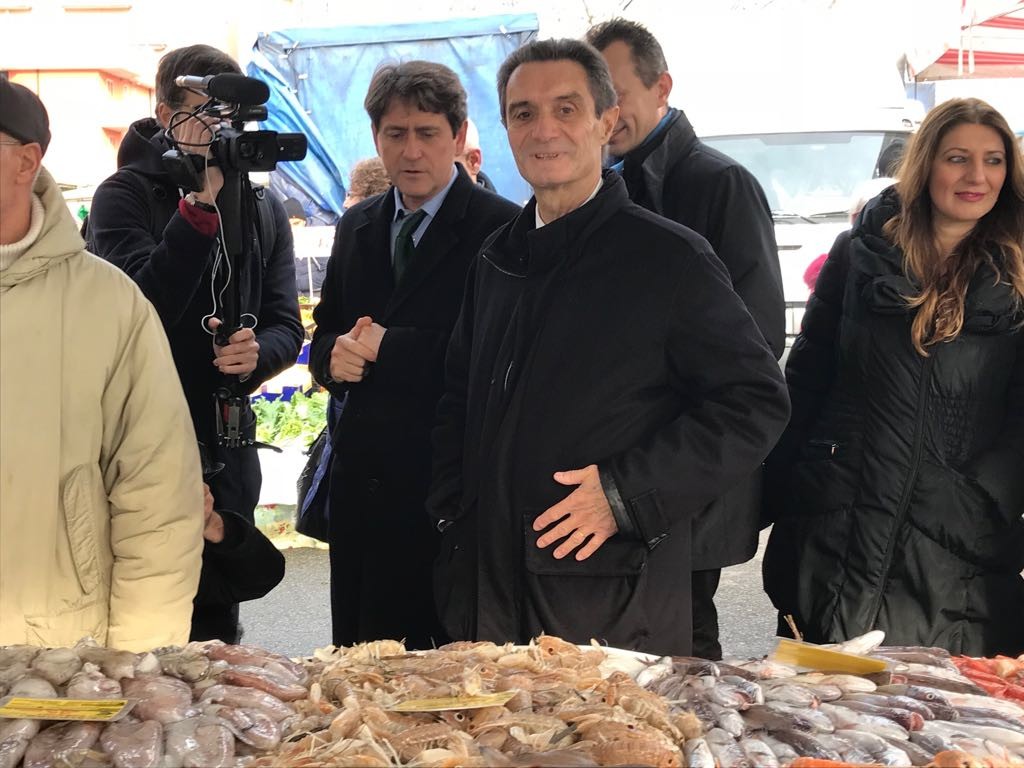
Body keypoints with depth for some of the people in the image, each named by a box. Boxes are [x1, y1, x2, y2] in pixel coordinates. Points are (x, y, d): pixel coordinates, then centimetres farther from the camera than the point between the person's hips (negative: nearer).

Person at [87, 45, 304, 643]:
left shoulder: (262, 209, 13)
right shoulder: (125, 196, -3)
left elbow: (287, 325, 10)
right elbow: (143, 306, -19)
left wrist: (258, 354, -13)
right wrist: (200, 204, -23)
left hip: (227, 443, 5)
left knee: (218, 629, 11)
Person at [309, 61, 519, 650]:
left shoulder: (501, 228, -7)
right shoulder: (357, 227, 15)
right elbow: (325, 333, 20)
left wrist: (390, 347, -16)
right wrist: (334, 356, -4)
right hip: (363, 479, 6)